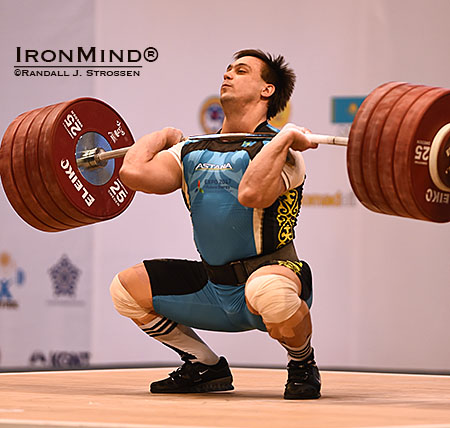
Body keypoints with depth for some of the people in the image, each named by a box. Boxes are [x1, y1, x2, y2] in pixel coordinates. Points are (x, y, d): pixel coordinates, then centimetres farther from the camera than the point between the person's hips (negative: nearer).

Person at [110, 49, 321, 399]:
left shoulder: (280, 148, -9)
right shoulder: (193, 152, 10)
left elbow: (252, 193, -32)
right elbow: (134, 172, -6)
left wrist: (286, 136, -22)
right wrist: (162, 136, 11)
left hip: (272, 271, -7)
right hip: (215, 288, 7)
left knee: (266, 290, -42)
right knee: (124, 289, 4)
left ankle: (303, 364, -9)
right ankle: (206, 367, 15)